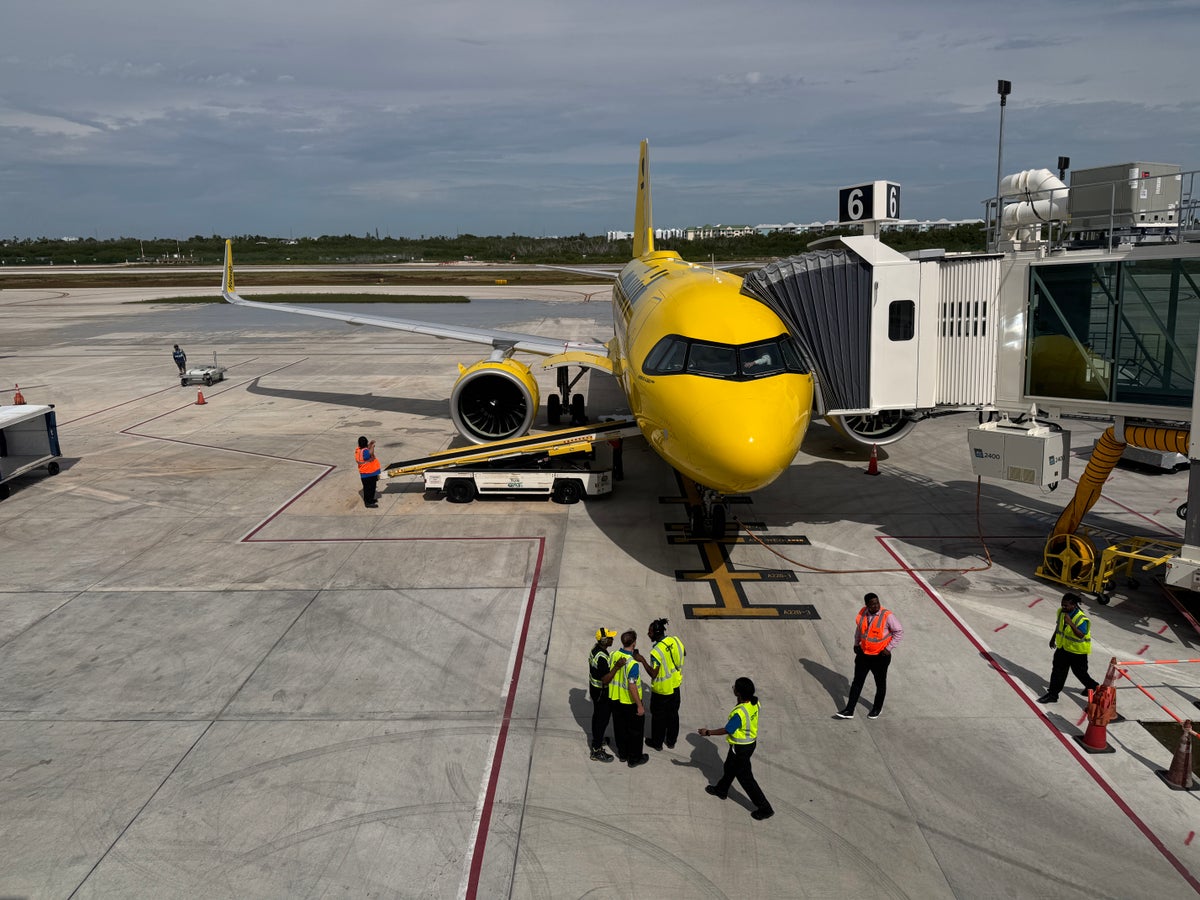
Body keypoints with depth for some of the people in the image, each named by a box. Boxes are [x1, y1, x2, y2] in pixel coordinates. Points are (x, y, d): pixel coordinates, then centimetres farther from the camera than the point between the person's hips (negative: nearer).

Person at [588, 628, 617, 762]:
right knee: (603, 719, 2)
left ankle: (596, 739, 45)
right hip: (602, 692, -10)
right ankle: (597, 750, 11)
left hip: (594, 687, 10)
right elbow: (605, 678, -31)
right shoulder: (602, 657, -32)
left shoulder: (595, 649, -2)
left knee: (597, 715, 26)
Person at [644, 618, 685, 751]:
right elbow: (684, 653, 8)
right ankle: (671, 740, 35)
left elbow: (653, 674, -28)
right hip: (675, 685, 6)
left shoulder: (656, 651, -30)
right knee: (673, 714, 21)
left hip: (661, 690, -6)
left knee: (658, 716, 14)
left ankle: (657, 742, 29)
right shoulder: (675, 639, -11)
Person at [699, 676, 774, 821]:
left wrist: (708, 732, -10)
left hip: (740, 748, -9)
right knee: (730, 767, 29)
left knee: (745, 778, 8)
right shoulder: (754, 702, -12)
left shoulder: (739, 713, -36)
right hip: (751, 742, 9)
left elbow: (727, 730, -22)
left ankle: (765, 809, 17)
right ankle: (721, 790, 52)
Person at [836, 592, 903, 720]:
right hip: (863, 654, 4)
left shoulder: (887, 616, -20)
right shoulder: (862, 613, -5)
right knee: (857, 682, 7)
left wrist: (889, 648, -13)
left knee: (880, 684, 16)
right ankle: (849, 710, 13)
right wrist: (856, 643, 8)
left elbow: (899, 632, -11)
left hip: (880, 656, -4)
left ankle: (877, 708, 38)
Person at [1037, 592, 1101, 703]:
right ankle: (1052, 694, 20)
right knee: (1058, 671, 10)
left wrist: (1071, 623, -50)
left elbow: (1081, 635, -40)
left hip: (1077, 651, -6)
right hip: (1063, 647, 7)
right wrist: (1053, 638, 22)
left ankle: (1093, 686, 42)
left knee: (1080, 672, 13)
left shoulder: (1082, 619, -29)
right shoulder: (1061, 611, -7)